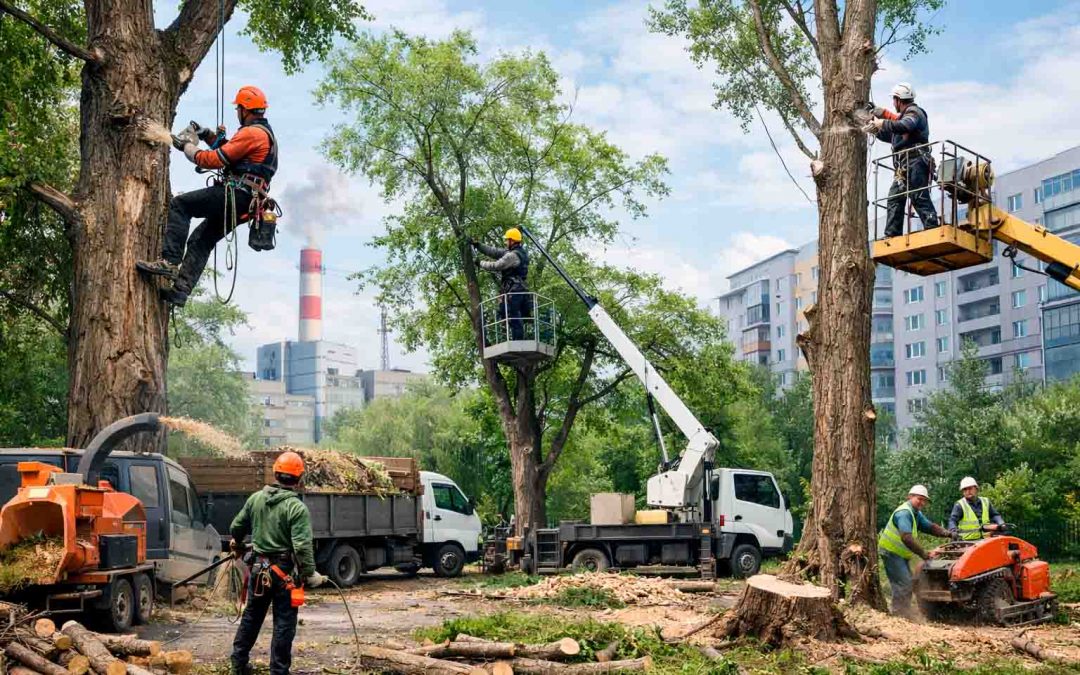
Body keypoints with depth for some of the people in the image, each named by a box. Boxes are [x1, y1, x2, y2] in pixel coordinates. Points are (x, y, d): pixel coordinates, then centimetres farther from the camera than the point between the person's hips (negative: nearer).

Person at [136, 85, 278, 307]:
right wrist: (209, 135, 25)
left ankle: (170, 261, -19)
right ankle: (180, 290, 2)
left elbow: (216, 159, -12)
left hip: (235, 194, -10)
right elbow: (232, 151, 33)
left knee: (179, 205, -10)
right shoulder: (266, 134, 24)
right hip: (244, 205, 10)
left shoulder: (251, 132, -10)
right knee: (200, 240, 11)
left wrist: (187, 147, 2)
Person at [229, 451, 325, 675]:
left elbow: (236, 527, 12)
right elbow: (302, 546, -23)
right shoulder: (297, 508, -18)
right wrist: (310, 574, -14)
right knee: (284, 624, 4)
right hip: (285, 572, -6)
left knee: (251, 616, 20)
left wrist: (237, 545, 33)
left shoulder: (255, 499, 0)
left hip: (259, 567, 6)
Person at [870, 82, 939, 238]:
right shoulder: (905, 115, 27)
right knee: (895, 199, 7)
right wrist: (876, 130, 33)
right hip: (904, 168, 10)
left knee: (920, 198, -18)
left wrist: (883, 123, -13)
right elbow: (892, 137, 40)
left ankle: (932, 229, -24)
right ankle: (892, 235, 7)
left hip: (914, 162, -10)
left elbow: (903, 127, -24)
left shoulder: (914, 112, -2)